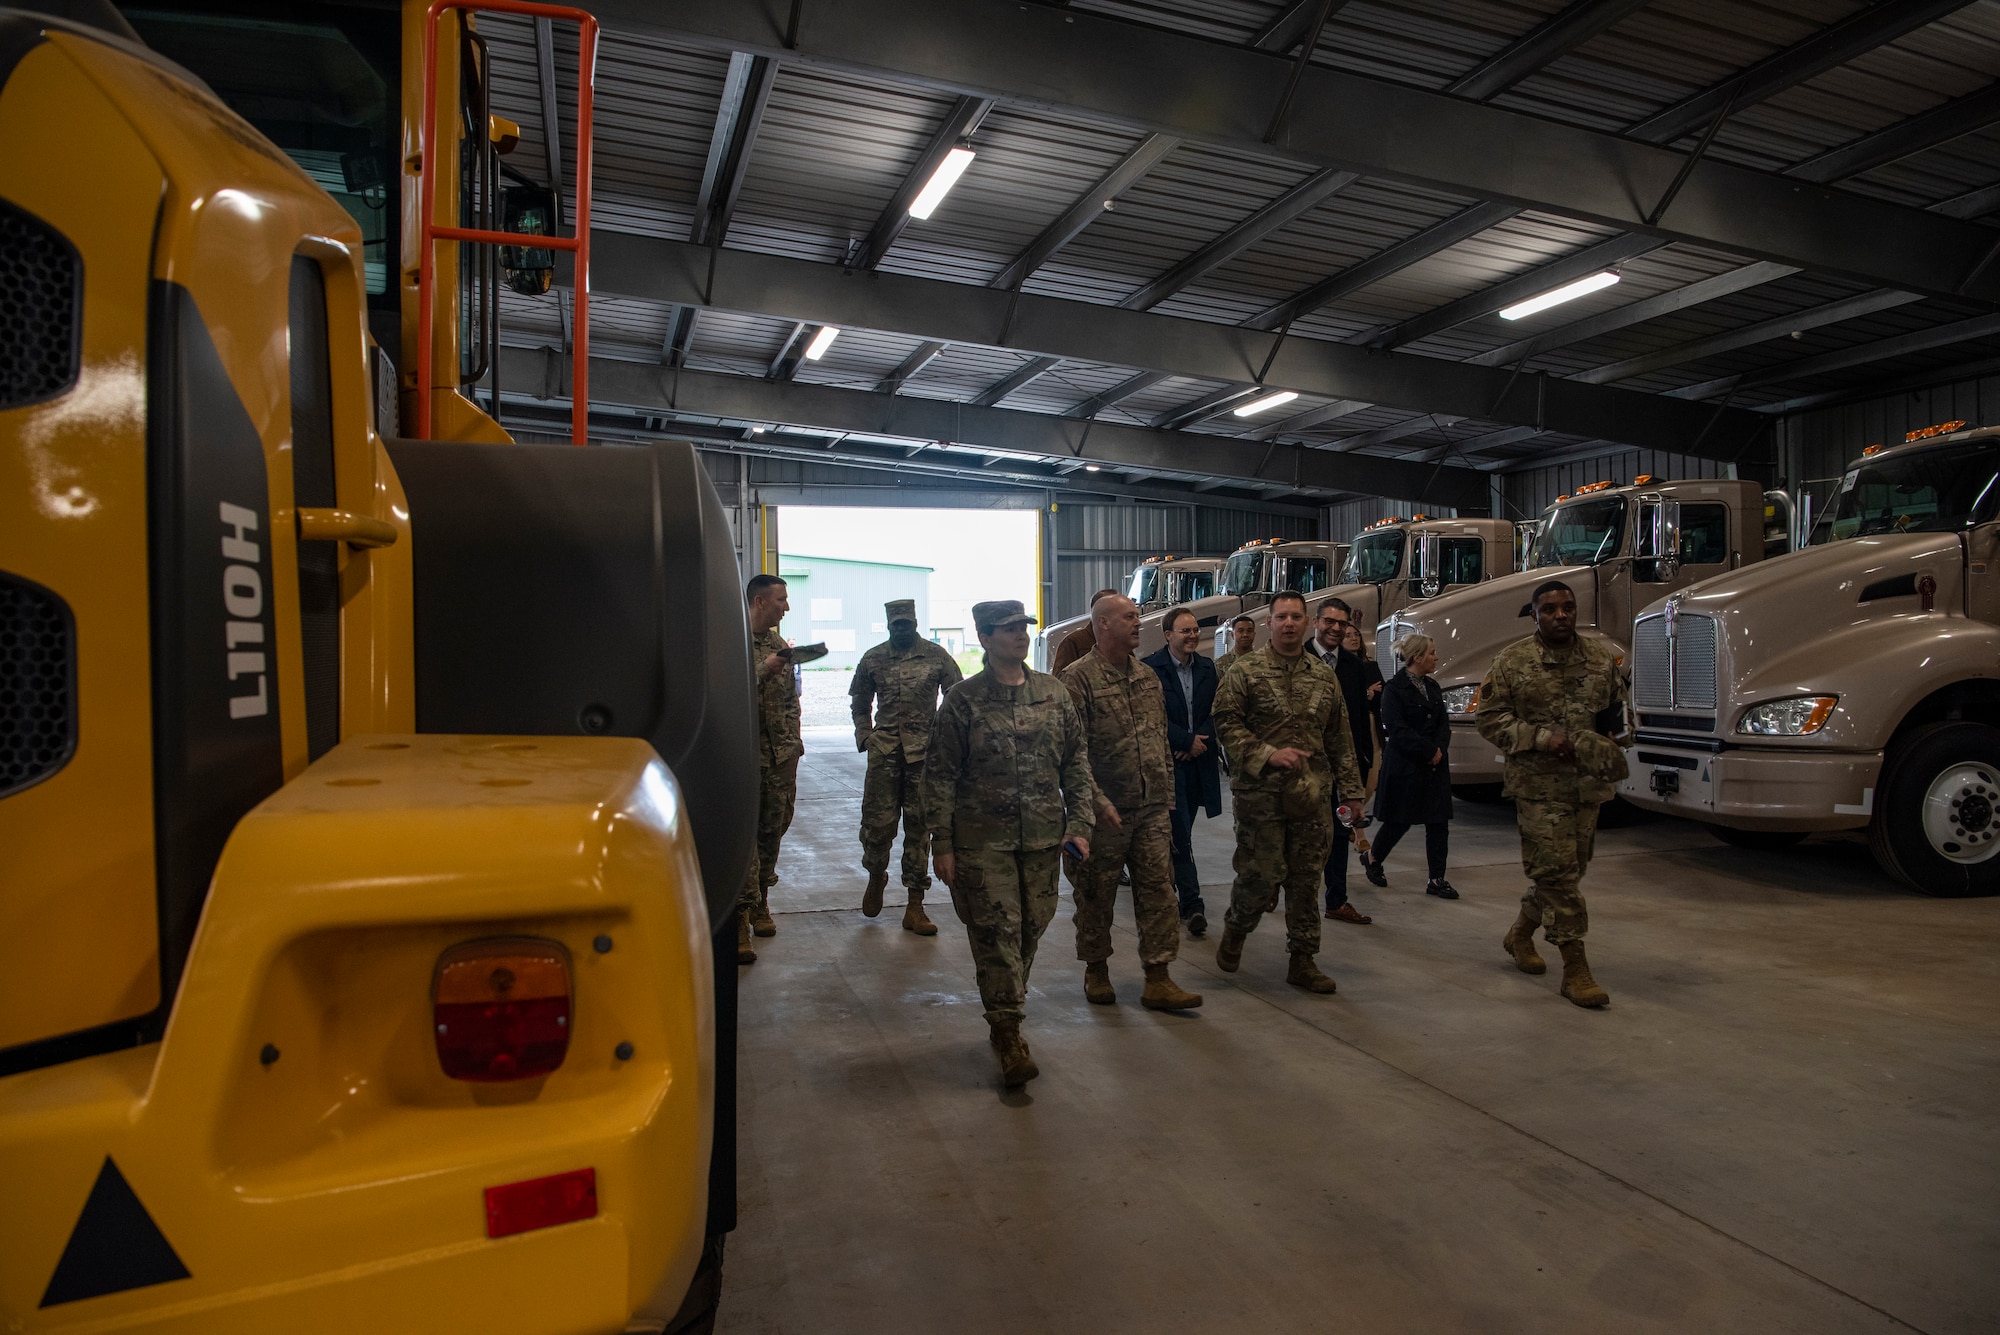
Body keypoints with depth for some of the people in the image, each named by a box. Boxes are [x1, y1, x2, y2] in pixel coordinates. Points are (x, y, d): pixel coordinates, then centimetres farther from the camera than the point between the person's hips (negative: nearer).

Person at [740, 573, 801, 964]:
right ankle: (741, 920, -7)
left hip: (782, 755, 7)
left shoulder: (780, 645, 15)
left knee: (773, 830, 11)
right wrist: (764, 670, -19)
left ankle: (760, 903, 26)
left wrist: (794, 738, 13)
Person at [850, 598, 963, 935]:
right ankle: (876, 876, 30)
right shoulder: (873, 659, 9)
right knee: (878, 821, -3)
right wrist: (864, 736, 7)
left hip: (924, 751, -1)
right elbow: (860, 702, 21)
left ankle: (915, 906, 10)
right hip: (884, 752, 1)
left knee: (919, 826, 3)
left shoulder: (936, 656, 4)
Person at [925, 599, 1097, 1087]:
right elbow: (940, 776, -2)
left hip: (1042, 838, 4)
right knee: (996, 931, -6)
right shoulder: (962, 700, -2)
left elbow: (1076, 762, 12)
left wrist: (1079, 823, 3)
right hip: (982, 840, -3)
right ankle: (1008, 1033, 5)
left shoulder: (1054, 693, 8)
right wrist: (941, 844, -5)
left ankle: (1004, 1017, 30)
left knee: (1031, 928, 10)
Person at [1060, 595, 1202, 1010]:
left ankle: (1158, 980, 10)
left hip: (1153, 809, 5)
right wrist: (1099, 802, -20)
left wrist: (1167, 796, 14)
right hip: (1105, 811, -5)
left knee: (1158, 890, 3)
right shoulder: (1078, 678, -9)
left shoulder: (1148, 677, 12)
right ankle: (1096, 971, 25)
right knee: (1097, 894, 8)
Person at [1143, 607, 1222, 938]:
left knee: (1179, 833, 12)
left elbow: (1214, 713, 9)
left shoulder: (1206, 668, 11)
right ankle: (1192, 904, -7)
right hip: (1168, 761, -5)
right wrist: (1188, 741, -10)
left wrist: (1199, 743, -7)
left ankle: (1167, 892, 26)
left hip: (1197, 761, 5)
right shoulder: (1152, 669, -7)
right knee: (1180, 834, -8)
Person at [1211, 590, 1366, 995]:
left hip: (1313, 794, 4)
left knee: (1306, 878, 7)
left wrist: (1351, 791, 11)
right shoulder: (1246, 669, -1)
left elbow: (1340, 740, 14)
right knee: (1262, 874, -2)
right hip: (1260, 792, -4)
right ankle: (1235, 929, 27)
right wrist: (1268, 754, -16)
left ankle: (1302, 961, 18)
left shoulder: (1324, 676, 11)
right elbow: (1226, 722, -6)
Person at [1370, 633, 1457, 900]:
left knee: (1438, 823, 4)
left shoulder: (1432, 687, 12)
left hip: (1434, 766, 7)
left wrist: (1439, 749, -7)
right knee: (1399, 822, 2)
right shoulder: (1395, 688, -10)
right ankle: (1374, 860, 27)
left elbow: (1443, 723, 11)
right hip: (1404, 766, -7)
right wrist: (1429, 750, -15)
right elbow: (1397, 730, -16)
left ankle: (1437, 880, 11)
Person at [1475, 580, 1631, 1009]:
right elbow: (1490, 719, -5)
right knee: (1556, 870, -7)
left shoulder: (1602, 659, 9)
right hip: (1539, 784, -5)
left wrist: (1614, 738, 0)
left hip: (1588, 783, 5)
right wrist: (1542, 739, -17)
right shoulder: (1511, 662, -4)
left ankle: (1520, 933, 36)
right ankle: (1575, 968, 0)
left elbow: (1616, 711, 21)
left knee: (1568, 869, 14)